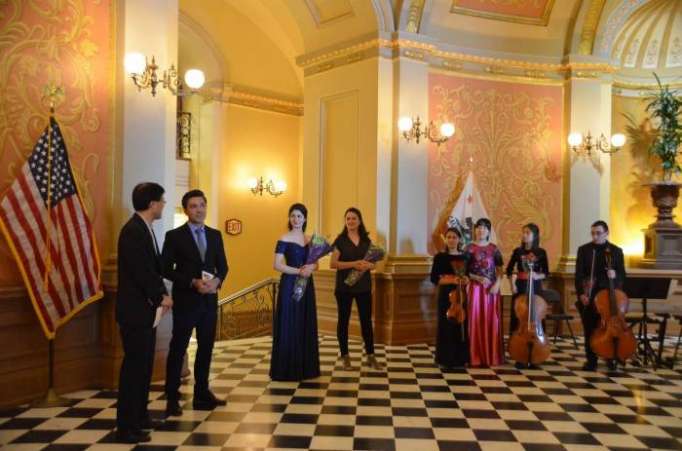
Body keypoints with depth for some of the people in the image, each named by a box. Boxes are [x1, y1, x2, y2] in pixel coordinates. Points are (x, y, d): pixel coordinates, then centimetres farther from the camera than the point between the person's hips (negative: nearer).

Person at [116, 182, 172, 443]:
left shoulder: (144, 229, 12)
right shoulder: (133, 231, -19)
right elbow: (141, 272, -22)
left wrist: (162, 295, 3)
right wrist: (161, 297, -10)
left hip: (146, 309, 10)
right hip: (135, 310, -10)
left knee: (144, 365, 16)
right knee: (134, 366, -3)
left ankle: (139, 416, 29)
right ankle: (126, 427, 7)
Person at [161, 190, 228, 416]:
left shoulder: (215, 235, 9)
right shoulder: (174, 235, -5)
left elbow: (222, 265, 10)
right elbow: (166, 269, -9)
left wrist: (217, 280, -11)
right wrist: (193, 282, -19)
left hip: (209, 300, 5)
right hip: (186, 300, -5)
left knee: (206, 348, 11)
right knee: (178, 349, 3)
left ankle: (202, 393, 23)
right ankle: (172, 398, 13)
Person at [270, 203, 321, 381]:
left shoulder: (310, 240, 10)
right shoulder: (284, 239, -6)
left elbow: (315, 264, 12)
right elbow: (277, 265, -12)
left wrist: (310, 268, -11)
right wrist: (298, 271, -20)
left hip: (306, 285, 6)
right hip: (289, 285, -5)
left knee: (306, 325, 9)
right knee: (288, 325, -2)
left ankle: (306, 367, 19)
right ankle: (286, 369, 7)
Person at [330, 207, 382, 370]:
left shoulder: (366, 240, 8)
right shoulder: (340, 240, -3)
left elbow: (373, 263, 11)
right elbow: (333, 264, -10)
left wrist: (367, 266, -13)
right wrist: (354, 264, -20)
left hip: (364, 286, 3)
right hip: (344, 286, -3)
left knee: (366, 320, 5)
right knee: (343, 320, 5)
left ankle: (370, 356, 13)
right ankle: (345, 356, 15)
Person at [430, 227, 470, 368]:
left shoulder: (465, 257, 9)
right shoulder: (440, 257, -2)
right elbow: (434, 278, -6)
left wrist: (467, 280, -8)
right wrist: (451, 280, -19)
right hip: (446, 295, -3)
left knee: (461, 326, 4)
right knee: (446, 326, -4)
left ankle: (460, 359, 14)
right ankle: (445, 360, 5)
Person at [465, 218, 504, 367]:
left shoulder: (493, 248, 7)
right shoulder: (470, 248, 0)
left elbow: (499, 269, 8)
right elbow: (465, 271, -1)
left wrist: (497, 284, -8)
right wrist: (478, 278, -15)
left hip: (492, 289, 2)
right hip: (476, 288, -2)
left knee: (492, 321, 2)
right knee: (476, 321, -3)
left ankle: (492, 356, 11)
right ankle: (476, 356, 4)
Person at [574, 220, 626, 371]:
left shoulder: (616, 251, 5)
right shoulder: (583, 250, 3)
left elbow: (622, 275, 4)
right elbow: (579, 274, -1)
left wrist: (615, 275, -19)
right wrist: (581, 294, -13)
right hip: (589, 295, 0)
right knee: (590, 330, 2)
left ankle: (611, 358, 24)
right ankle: (591, 360, 13)